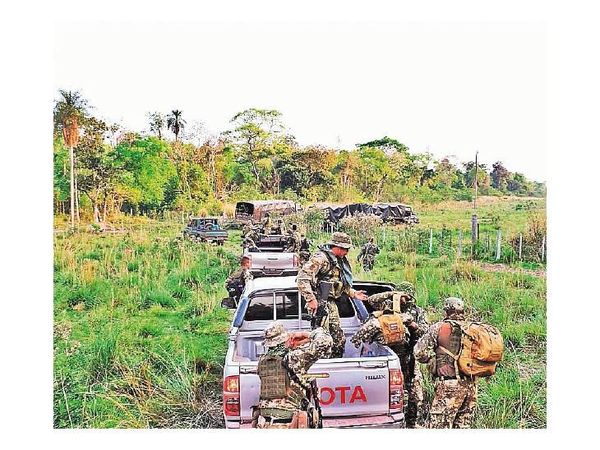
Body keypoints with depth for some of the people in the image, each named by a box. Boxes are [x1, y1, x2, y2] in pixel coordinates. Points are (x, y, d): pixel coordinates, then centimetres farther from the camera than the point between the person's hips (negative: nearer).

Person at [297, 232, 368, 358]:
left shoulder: (339, 261, 17)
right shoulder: (321, 258, -14)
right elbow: (302, 278, -21)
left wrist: (353, 293, 18)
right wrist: (310, 299, -25)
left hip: (332, 303, 10)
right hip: (320, 303, -10)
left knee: (339, 339, 13)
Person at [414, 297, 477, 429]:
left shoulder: (438, 328, -6)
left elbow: (420, 353, -8)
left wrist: (433, 358, 10)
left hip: (449, 385, -6)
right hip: (471, 385, 6)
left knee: (439, 426, -1)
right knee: (463, 425, 15)